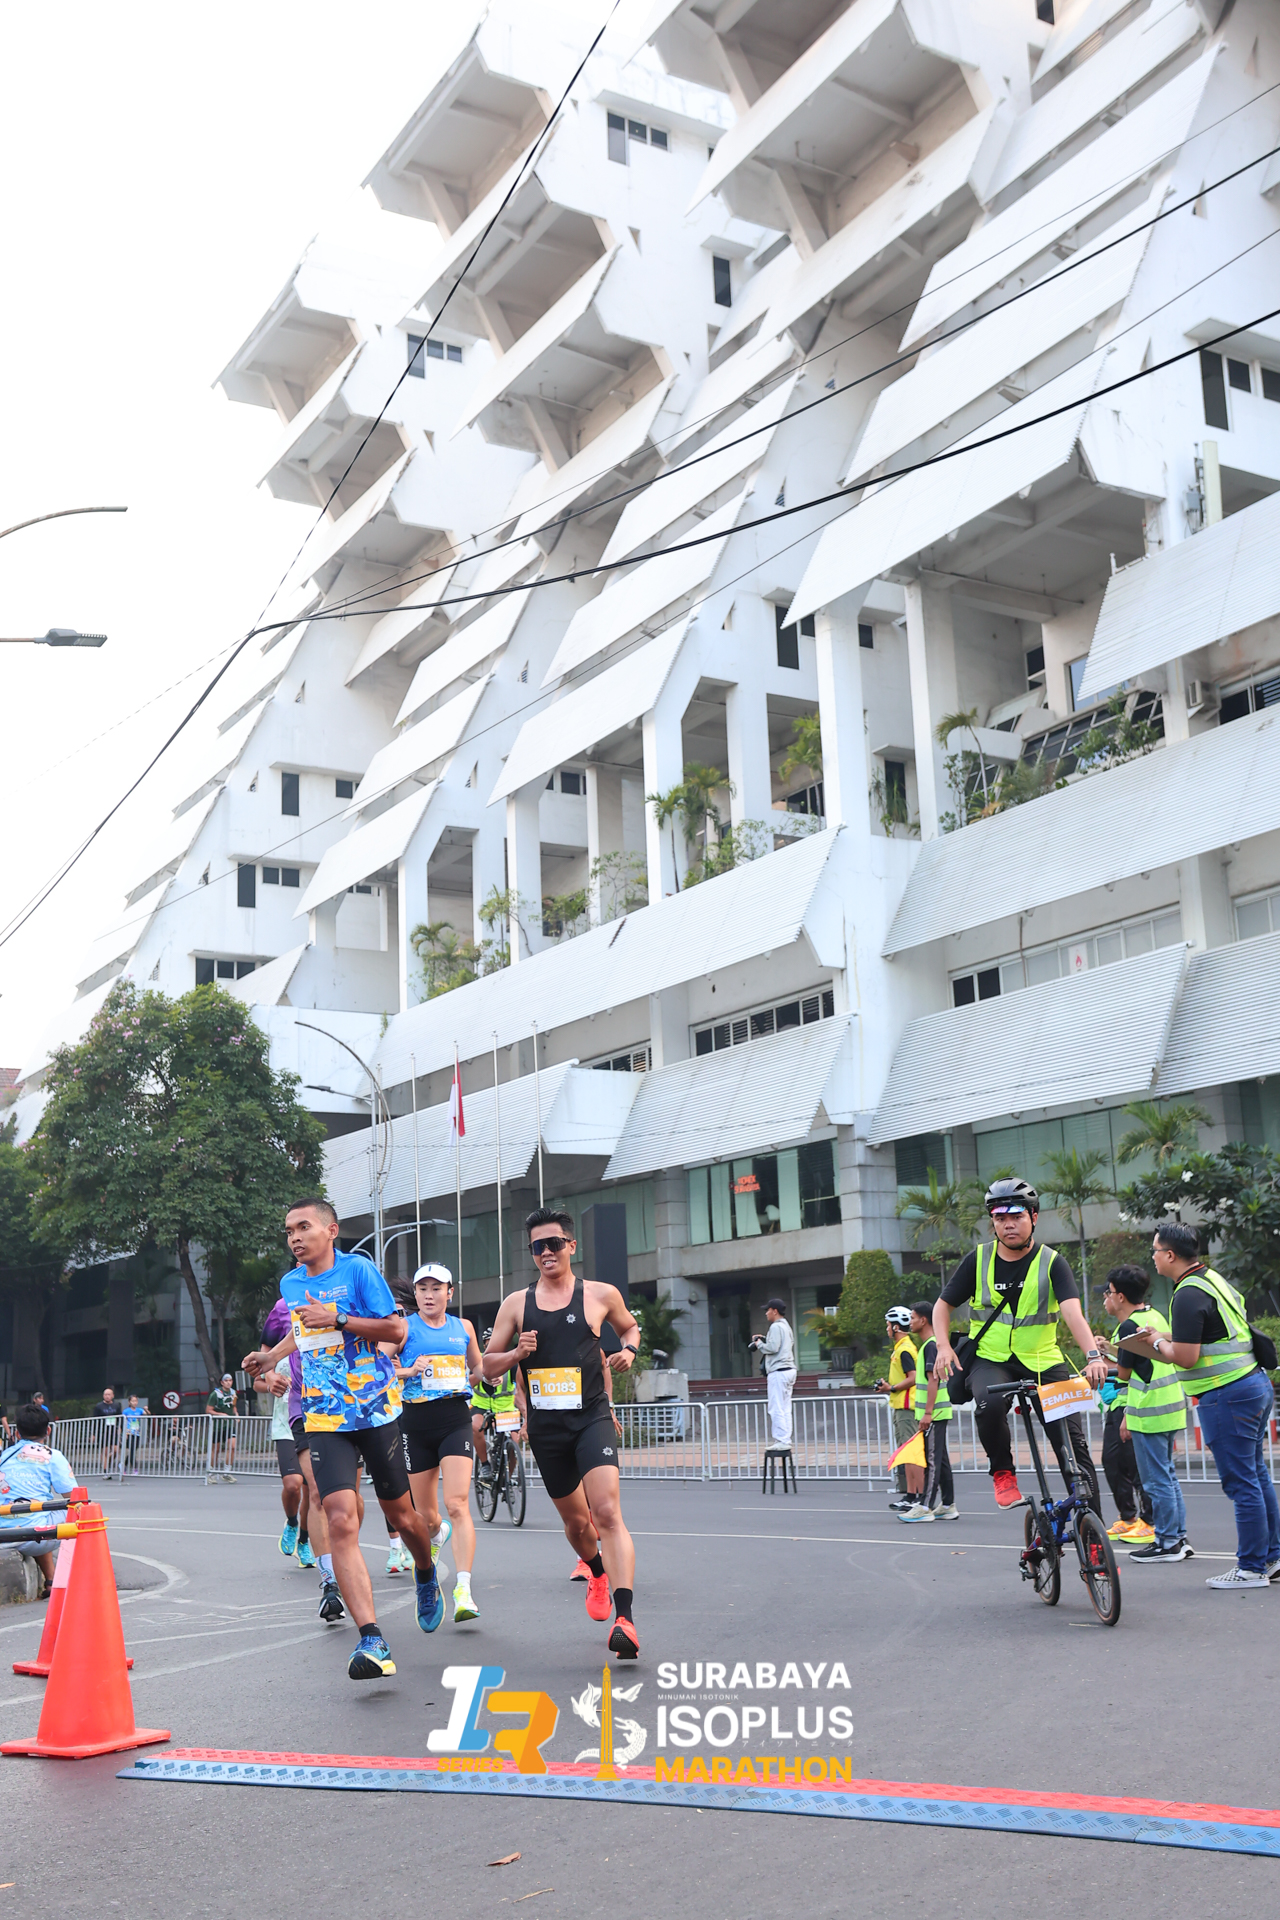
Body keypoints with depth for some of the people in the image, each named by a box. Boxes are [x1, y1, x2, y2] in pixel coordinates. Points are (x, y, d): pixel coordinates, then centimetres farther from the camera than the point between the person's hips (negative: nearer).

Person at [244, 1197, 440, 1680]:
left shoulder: (357, 1269, -6)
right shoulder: (290, 1284, 11)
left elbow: (396, 1330, -10)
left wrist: (337, 1319, -18)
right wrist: (271, 1356, 19)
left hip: (376, 1409, -3)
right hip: (324, 1419, 3)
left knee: (400, 1515, 8)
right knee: (340, 1520, -16)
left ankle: (426, 1577, 43)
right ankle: (372, 1641, -21)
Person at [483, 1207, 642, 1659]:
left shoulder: (601, 1295, 2)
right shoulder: (516, 1304, 6)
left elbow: (629, 1326, 22)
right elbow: (489, 1366, 11)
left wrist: (629, 1350, 0)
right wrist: (517, 1354, -10)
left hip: (591, 1418, -3)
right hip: (545, 1426, 3)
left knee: (607, 1512, -21)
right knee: (575, 1520, 16)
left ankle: (624, 1618, -27)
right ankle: (598, 1573, 49)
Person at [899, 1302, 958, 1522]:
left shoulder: (931, 1345, -14)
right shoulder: (931, 1344, 17)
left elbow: (933, 1380, -20)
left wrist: (927, 1412, -23)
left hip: (933, 1414, -10)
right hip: (937, 1412, 10)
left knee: (933, 1460, -9)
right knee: (940, 1460, 12)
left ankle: (925, 1507, -9)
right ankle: (948, 1506, 16)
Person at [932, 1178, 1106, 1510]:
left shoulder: (1051, 1262, -6)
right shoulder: (979, 1259, -1)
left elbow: (1073, 1312, -22)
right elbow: (943, 1305, 8)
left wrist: (1093, 1356, -38)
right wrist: (944, 1347, -10)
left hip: (1043, 1361, 0)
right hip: (990, 1359, 0)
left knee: (1074, 1446, -5)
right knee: (989, 1406, -33)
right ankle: (1002, 1471, -7)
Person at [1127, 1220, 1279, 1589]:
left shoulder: (1189, 1295, -16)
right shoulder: (1213, 1280, 14)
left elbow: (1185, 1357, -20)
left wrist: (1156, 1341, -2)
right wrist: (1170, 1338, 17)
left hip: (1226, 1396, -10)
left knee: (1240, 1483, -3)